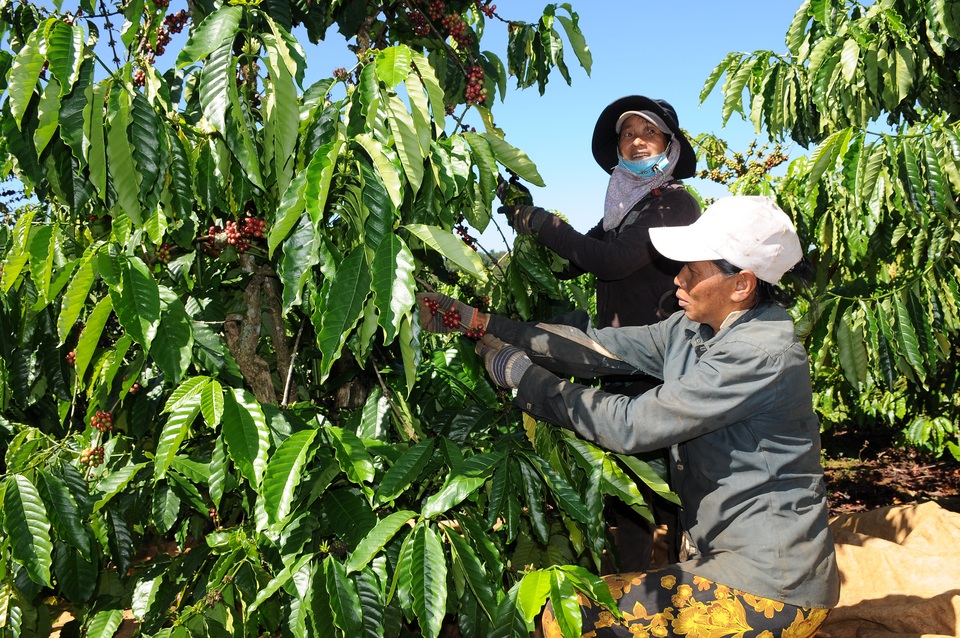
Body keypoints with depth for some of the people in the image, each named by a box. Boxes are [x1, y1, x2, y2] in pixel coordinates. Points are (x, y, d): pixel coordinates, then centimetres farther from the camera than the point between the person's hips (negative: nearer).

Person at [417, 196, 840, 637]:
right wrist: (478, 322, -5)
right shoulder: (693, 329, 2)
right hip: (723, 556, 8)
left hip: (768, 590, -8)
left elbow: (631, 425, -25)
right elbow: (594, 347, -1)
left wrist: (521, 377, -16)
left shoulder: (762, 355, -24)